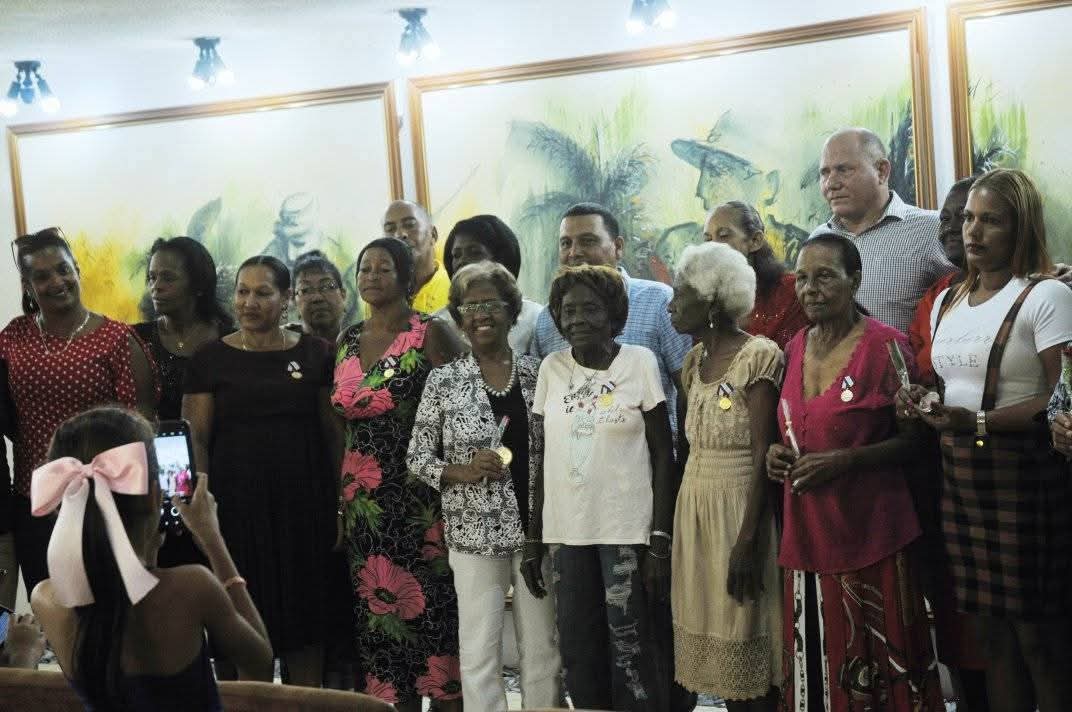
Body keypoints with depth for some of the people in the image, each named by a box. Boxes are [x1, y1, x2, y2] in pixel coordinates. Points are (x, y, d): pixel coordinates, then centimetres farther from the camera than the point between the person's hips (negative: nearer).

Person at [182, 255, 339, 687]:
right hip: (235, 504, -1)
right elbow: (196, 440, 1)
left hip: (303, 504, 1)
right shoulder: (211, 359, 3)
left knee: (304, 618, 4)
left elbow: (332, 433, 7)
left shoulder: (314, 354, 6)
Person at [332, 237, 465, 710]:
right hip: (363, 503, 5)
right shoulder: (346, 342, 12)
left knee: (433, 606, -2)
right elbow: (340, 427, 14)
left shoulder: (431, 335, -5)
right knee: (379, 613, 8)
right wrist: (337, 505, 11)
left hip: (422, 499, -5)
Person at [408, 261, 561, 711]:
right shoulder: (443, 381, 0)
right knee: (479, 653, 1)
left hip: (537, 529, 2)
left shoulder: (537, 374, 4)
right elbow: (418, 457, 3)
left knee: (543, 649, 8)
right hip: (474, 533, -2)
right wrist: (464, 473, -15)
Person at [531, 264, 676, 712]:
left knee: (630, 650, -3)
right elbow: (542, 456, 10)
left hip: (626, 529, -3)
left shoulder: (639, 362, -3)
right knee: (577, 653, 9)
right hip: (566, 530, 3)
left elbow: (663, 454, -3)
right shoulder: (551, 368, 6)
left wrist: (661, 540, -8)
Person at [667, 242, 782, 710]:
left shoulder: (759, 357, -12)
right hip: (694, 507, 7)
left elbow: (762, 455, -17)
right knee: (714, 633, 11)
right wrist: (676, 520, 6)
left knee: (745, 636, -1)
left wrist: (747, 539, -21)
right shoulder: (694, 360, 11)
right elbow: (690, 444, 11)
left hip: (739, 507, -7)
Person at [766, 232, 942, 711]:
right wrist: (777, 452, 4)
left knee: (876, 669, 0)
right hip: (807, 535, 5)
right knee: (815, 667, 8)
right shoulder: (794, 350, 11)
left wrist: (846, 461, -17)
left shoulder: (886, 346, -7)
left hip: (869, 533, -5)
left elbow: (913, 440, -6)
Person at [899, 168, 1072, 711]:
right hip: (958, 476, 6)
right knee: (992, 633, 11)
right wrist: (922, 402, 3)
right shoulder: (946, 303, 15)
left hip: (1023, 476, -6)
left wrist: (977, 422, -24)